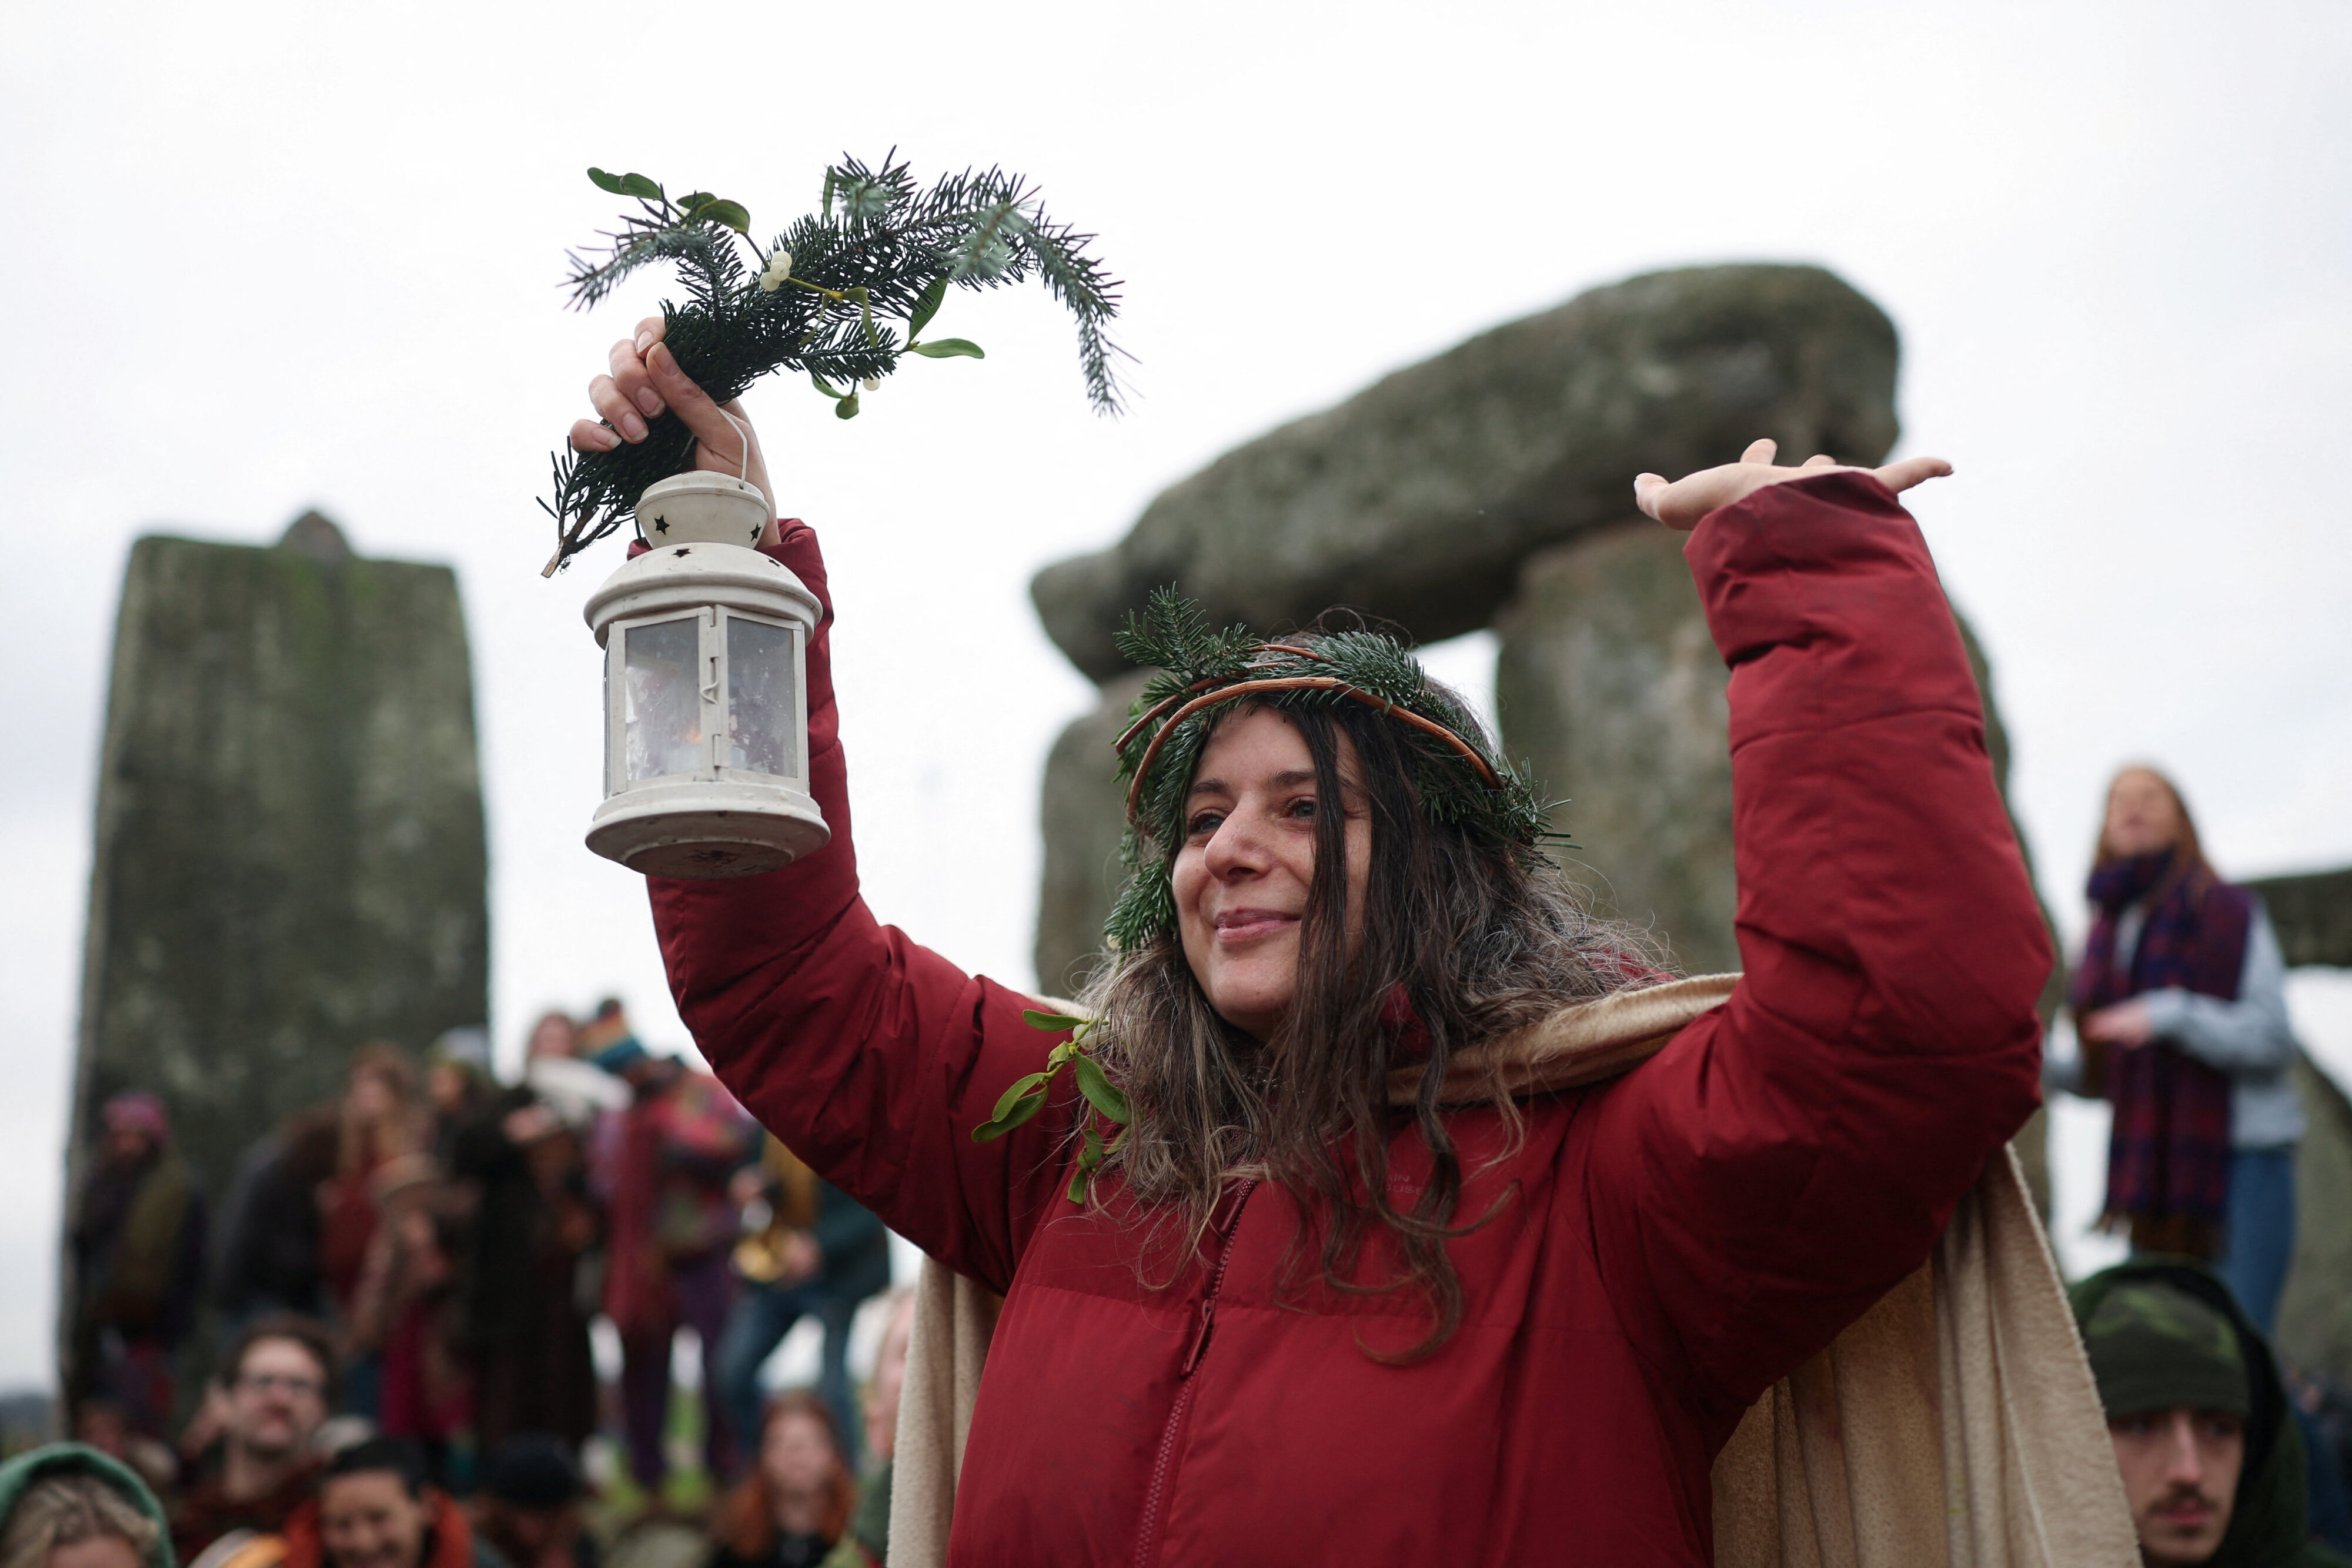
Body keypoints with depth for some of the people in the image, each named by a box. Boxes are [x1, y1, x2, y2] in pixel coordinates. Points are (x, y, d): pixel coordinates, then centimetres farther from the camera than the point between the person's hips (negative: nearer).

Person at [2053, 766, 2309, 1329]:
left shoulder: (2230, 913, -3)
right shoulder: (2111, 933, 13)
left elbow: (2272, 1041, -11)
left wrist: (2170, 1015, -24)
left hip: (2242, 1163, -5)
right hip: (2158, 1172, 6)